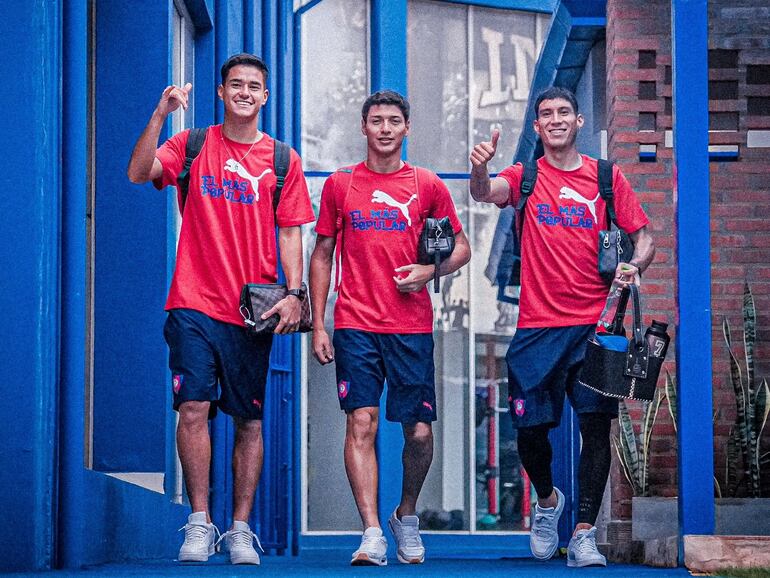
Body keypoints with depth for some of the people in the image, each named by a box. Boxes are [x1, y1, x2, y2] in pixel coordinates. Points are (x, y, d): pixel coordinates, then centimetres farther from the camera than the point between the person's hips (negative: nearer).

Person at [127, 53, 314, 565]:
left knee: (249, 421, 4)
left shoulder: (282, 160, 8)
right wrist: (160, 115, -18)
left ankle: (241, 530, 12)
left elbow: (290, 232, 7)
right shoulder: (192, 146, 7)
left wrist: (294, 293, -5)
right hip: (195, 304, -1)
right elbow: (138, 173, -9)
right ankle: (199, 524, -3)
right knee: (194, 407, -11)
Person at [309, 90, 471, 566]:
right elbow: (322, 255, 12)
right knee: (362, 424, -11)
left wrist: (430, 270, -8)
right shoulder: (340, 185, 8)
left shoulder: (428, 186, 7)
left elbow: (462, 248, 14)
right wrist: (318, 324, 5)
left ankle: (407, 516, 27)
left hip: (412, 326, 1)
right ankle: (372, 535, -12)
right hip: (356, 326, 0)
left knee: (419, 432, 1)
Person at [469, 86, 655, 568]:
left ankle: (584, 534, -7)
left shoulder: (606, 177, 8)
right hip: (538, 325, 0)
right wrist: (481, 169, -38)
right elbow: (485, 193, -14)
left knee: (596, 423, -9)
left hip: (594, 322, 0)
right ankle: (548, 500, 32)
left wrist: (636, 264, -12)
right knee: (531, 427, 2)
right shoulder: (525, 177, 6)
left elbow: (643, 235, 10)